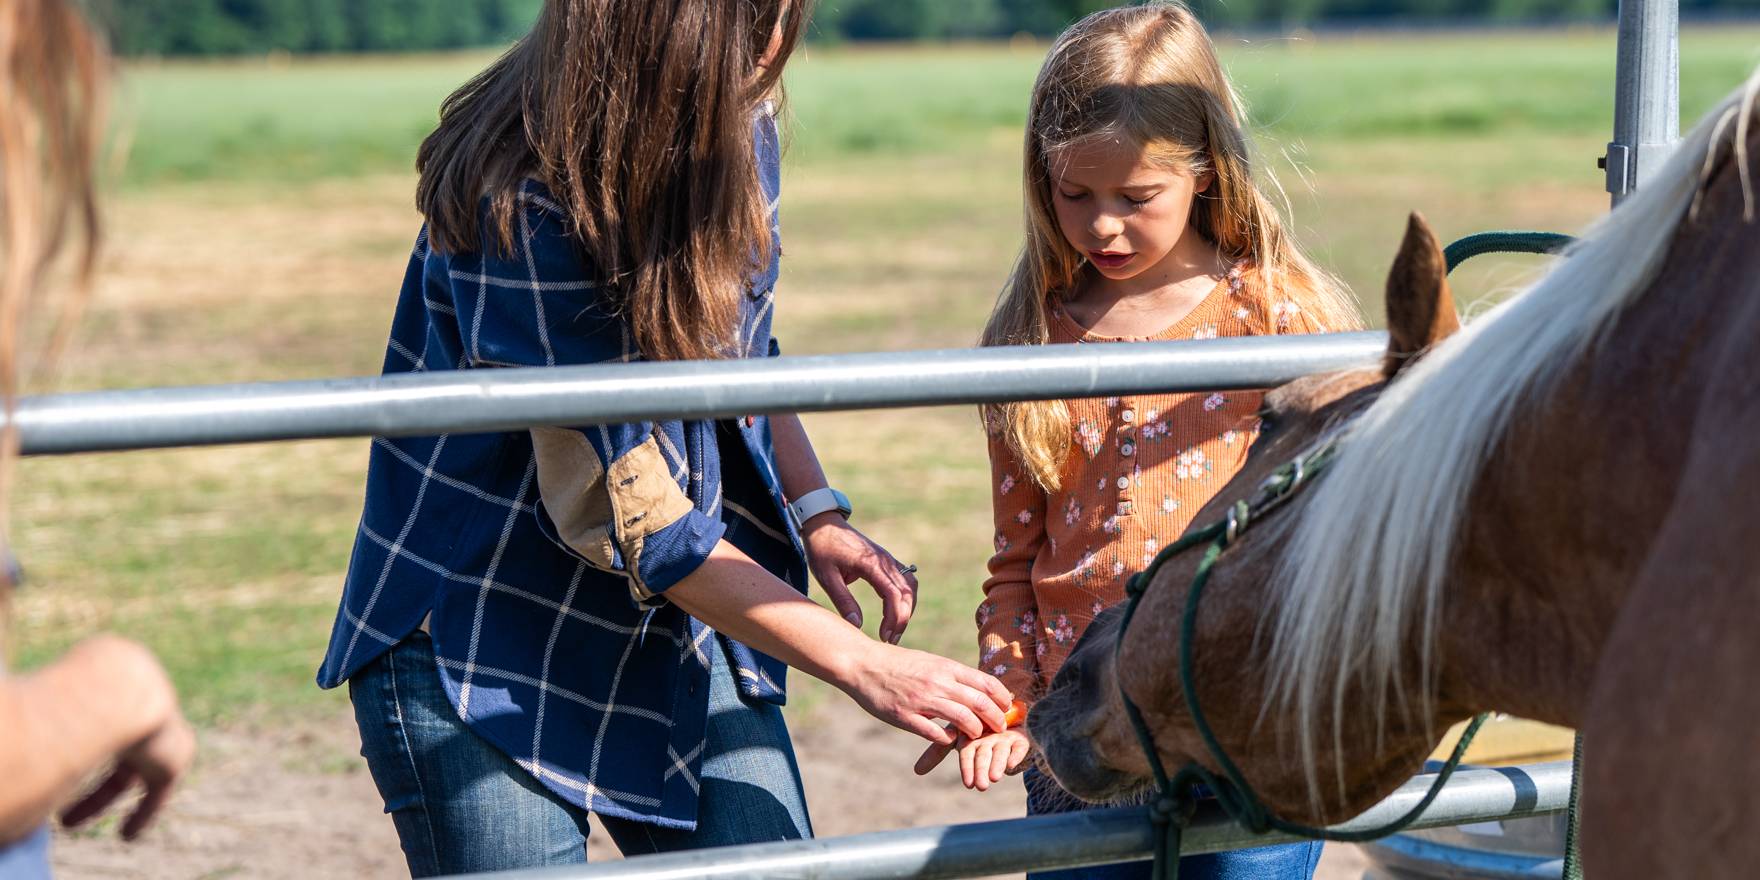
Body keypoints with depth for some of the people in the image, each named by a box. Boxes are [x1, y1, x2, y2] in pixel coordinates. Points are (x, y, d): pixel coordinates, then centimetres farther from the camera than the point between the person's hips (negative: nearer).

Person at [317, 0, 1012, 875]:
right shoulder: (520, 205, -25)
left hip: (681, 628, 7)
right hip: (481, 657, -6)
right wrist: (862, 665, -23)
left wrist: (815, 513, -2)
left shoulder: (739, 132, -3)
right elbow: (627, 514, -25)